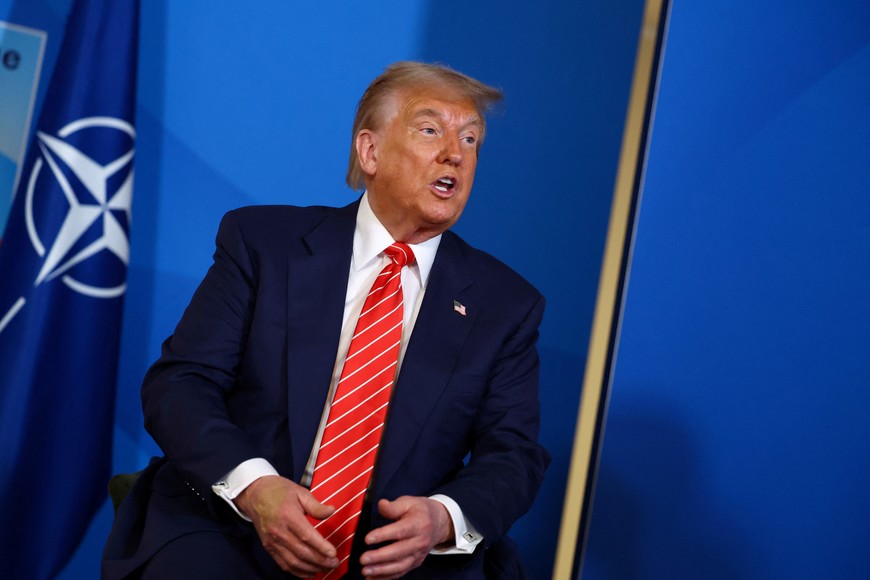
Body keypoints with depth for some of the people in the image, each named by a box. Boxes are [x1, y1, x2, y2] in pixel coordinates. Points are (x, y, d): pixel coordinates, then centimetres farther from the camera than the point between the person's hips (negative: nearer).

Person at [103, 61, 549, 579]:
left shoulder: (506, 304, 8)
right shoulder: (262, 241, 4)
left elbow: (514, 456, 3)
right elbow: (179, 382, -2)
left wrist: (443, 519, -19)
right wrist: (252, 485, -20)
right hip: (231, 529, 0)